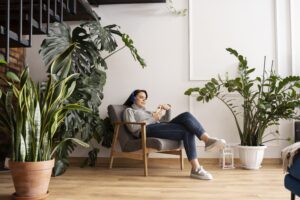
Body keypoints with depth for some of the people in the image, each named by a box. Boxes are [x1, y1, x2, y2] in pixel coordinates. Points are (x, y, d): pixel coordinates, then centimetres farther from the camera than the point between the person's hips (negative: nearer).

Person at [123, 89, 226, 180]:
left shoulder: (146, 111, 38)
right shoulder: (129, 111, 18)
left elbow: (166, 120, 30)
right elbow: (133, 128, -4)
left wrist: (168, 108, 10)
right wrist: (153, 118, -6)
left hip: (160, 127, 7)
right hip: (149, 131, -7)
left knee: (186, 115, -21)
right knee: (187, 131, -26)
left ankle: (208, 139, -37)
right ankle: (196, 168, -34)